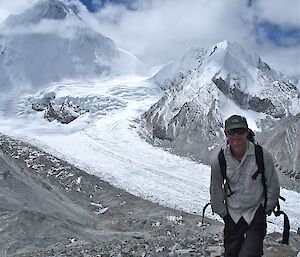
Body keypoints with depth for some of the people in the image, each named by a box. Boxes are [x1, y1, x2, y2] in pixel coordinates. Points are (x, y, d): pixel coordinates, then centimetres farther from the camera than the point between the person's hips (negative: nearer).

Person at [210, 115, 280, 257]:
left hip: (256, 213, -2)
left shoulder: (262, 155, -16)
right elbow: (216, 191, 3)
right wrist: (223, 213, 8)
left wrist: (267, 209, 4)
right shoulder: (219, 161, -12)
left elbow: (273, 185, -2)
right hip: (232, 215, 2)